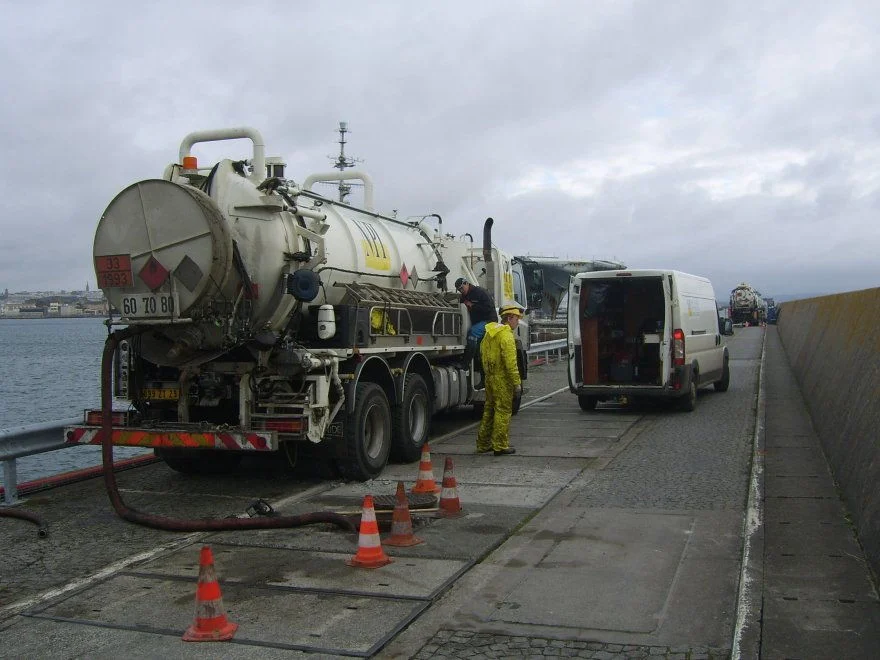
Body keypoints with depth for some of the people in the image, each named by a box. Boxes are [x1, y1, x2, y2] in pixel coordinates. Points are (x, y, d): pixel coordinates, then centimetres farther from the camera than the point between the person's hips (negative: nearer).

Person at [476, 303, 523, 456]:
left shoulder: (489, 331, 12)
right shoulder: (506, 335, -16)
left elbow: (483, 355, 18)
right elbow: (510, 362, -21)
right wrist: (517, 383, -18)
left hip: (490, 377, 9)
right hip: (502, 379, -9)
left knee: (489, 410, 16)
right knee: (503, 411, -2)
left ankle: (483, 444, 22)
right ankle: (500, 446, 1)